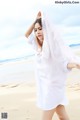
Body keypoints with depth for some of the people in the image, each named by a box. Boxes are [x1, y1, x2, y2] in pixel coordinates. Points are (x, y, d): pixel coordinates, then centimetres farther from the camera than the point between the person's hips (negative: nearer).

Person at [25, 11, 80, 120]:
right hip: (44, 84, 7)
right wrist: (36, 20, 10)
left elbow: (64, 63, -16)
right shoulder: (39, 45, 9)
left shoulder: (54, 44, -12)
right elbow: (27, 35, 21)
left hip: (53, 85, -7)